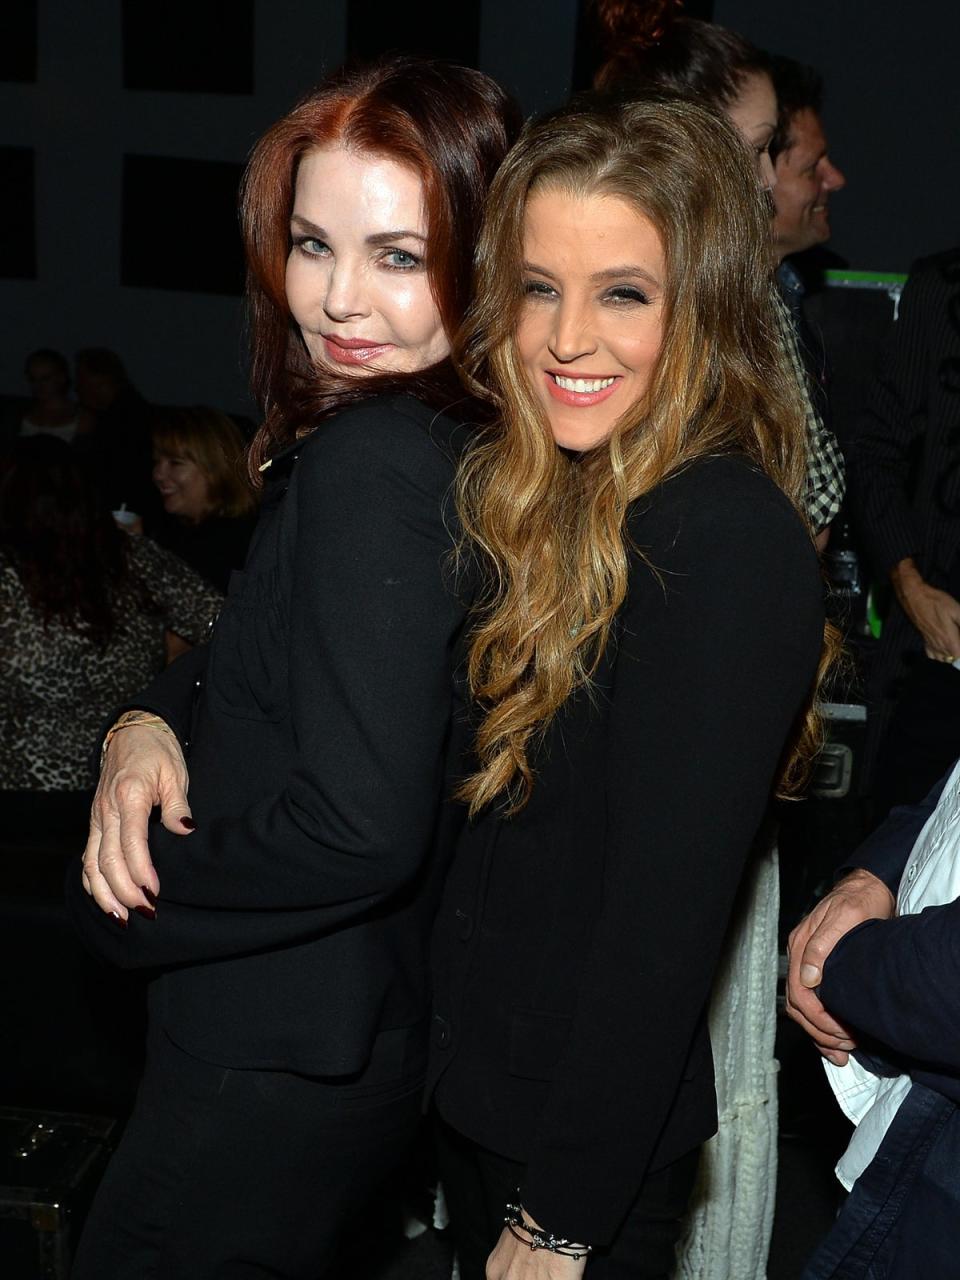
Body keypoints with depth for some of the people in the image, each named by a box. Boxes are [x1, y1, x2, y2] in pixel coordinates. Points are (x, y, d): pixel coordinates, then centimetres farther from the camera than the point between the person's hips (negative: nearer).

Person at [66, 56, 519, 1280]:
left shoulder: (371, 466, -26)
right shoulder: (458, 444, 2)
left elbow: (360, 829, -31)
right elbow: (253, 657, 13)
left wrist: (125, 898, -16)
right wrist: (148, 723, -8)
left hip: (280, 1070, -8)